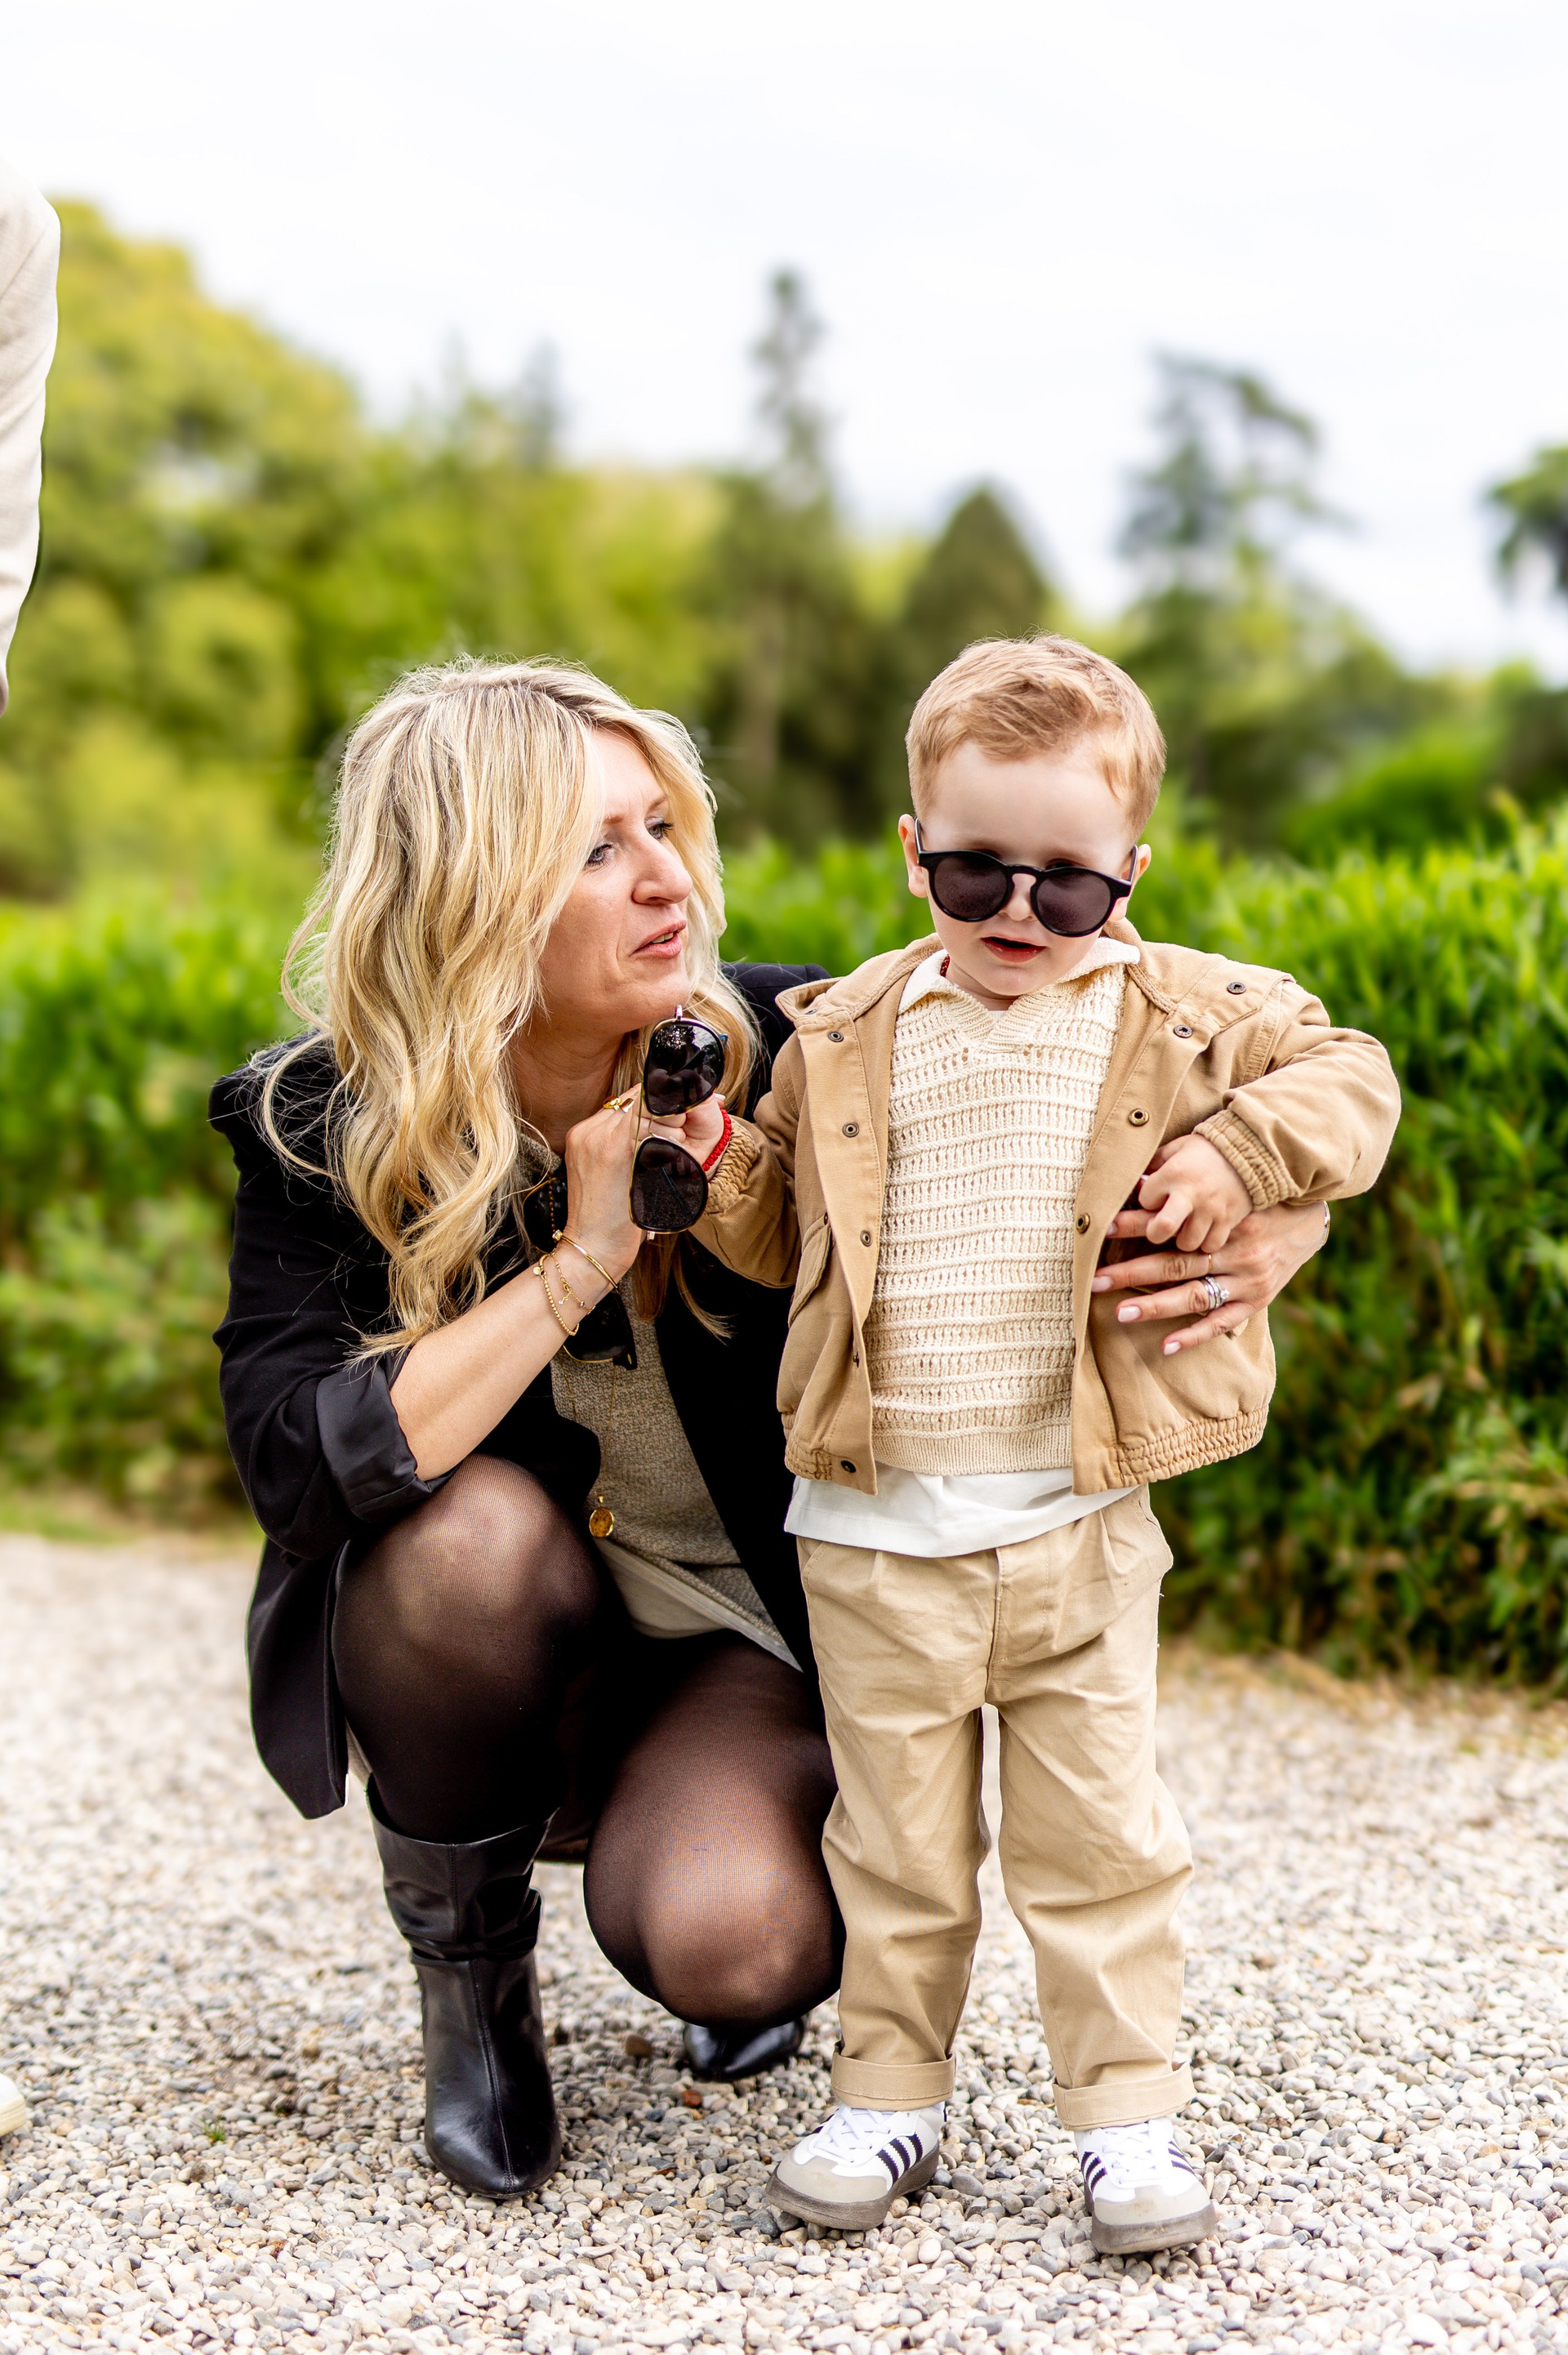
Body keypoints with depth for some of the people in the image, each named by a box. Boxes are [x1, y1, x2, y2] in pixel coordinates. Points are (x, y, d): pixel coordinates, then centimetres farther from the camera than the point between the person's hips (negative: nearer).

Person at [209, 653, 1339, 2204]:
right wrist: (584, 1262, -31)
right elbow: (300, 1470, -28)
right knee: (472, 1530, -34)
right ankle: (466, 1963, -5)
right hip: (491, 1633, 1)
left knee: (735, 1944, -29)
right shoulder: (313, 1130, -15)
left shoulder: (782, 1057, -16)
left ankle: (668, 1842, 12)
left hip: (748, 1644, -1)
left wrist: (1271, 1225, -31)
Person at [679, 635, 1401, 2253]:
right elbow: (789, 1233, 12)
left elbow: (1350, 1074, 7)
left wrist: (1239, 1153, -10)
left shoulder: (1192, 1017, 1)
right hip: (875, 1530, 1)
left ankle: (1126, 2116, 20)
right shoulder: (847, 1036, 4)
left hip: (1080, 1525, -1)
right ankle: (890, 2097, 26)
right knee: (896, 1845, 11)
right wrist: (723, 1182, -9)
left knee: (1099, 1839, 7)